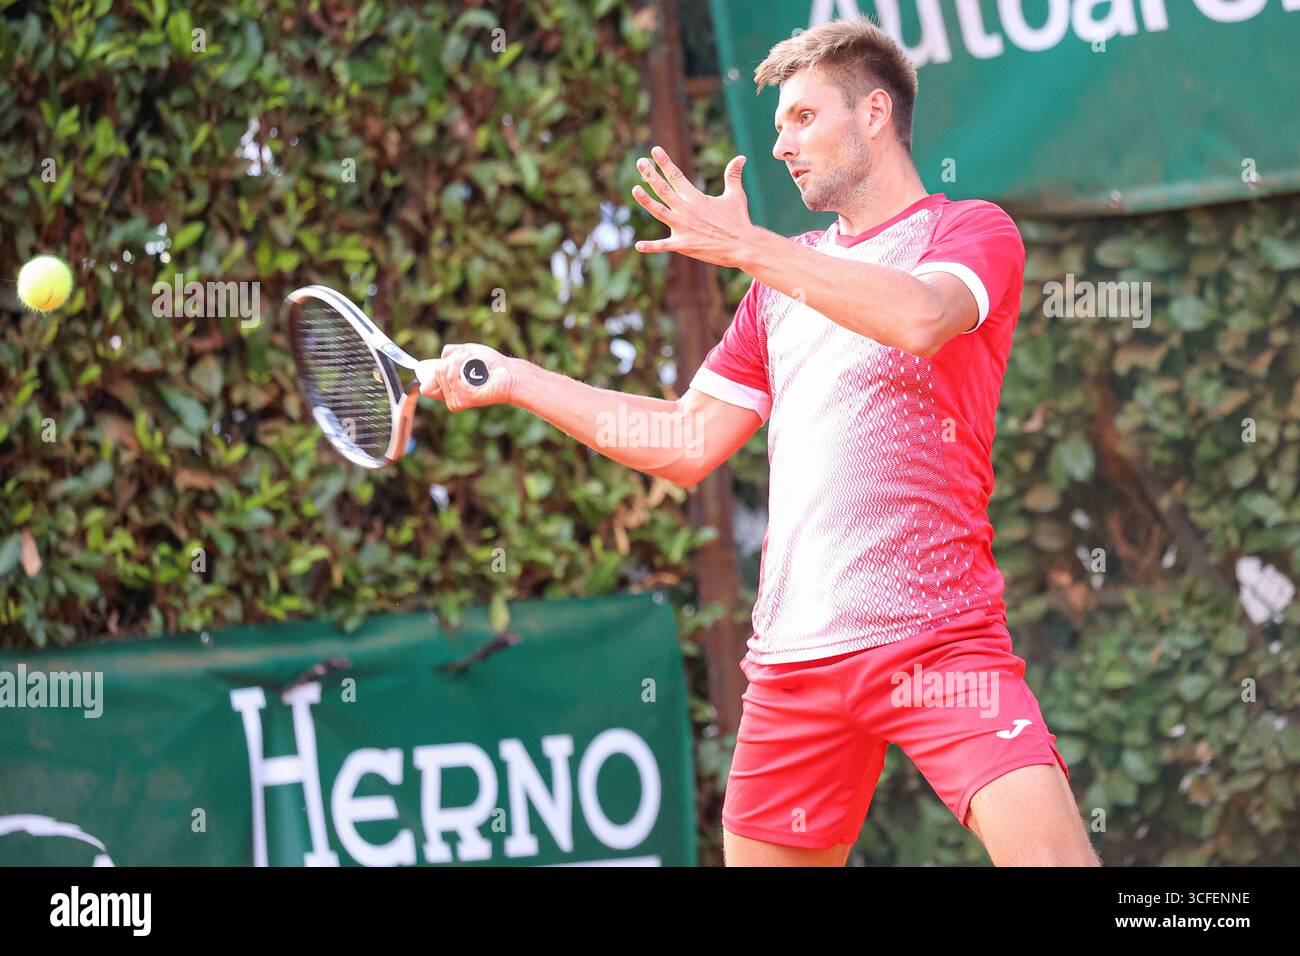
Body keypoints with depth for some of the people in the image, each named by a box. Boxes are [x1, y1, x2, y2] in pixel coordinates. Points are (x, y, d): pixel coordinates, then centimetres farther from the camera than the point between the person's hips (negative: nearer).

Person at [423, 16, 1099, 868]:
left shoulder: (973, 232, 2)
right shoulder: (783, 278, 21)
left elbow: (919, 318, -21)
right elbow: (690, 446, 21)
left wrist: (743, 244, -16)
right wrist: (513, 379, 17)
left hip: (939, 634, -6)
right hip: (796, 653, 6)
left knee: (1052, 852, -24)